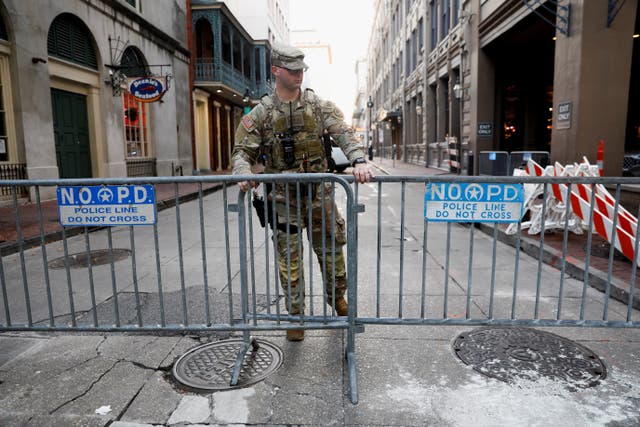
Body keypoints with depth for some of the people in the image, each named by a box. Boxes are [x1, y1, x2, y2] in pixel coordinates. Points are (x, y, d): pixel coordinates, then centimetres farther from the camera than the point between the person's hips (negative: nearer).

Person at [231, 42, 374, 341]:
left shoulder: (318, 105, 3)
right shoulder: (261, 112, 0)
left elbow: (342, 133, -8)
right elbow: (242, 151, -3)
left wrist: (358, 160, -27)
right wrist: (243, 173, -25)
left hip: (318, 192, 1)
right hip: (283, 196, -1)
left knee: (331, 249, 12)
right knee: (289, 259, 5)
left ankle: (337, 297, 38)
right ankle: (295, 316, 21)